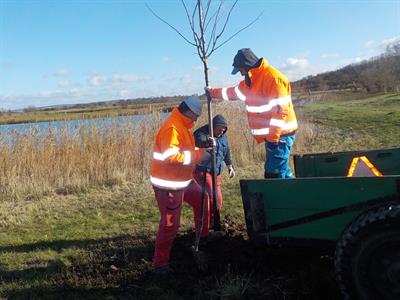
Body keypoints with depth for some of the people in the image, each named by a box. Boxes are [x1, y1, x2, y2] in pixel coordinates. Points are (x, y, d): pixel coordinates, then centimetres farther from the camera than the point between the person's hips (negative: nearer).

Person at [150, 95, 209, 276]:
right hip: (168, 184, -10)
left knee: (202, 201, 21)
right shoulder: (172, 127, -21)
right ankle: (160, 264, 7)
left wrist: (200, 150, 3)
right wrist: (197, 155, -22)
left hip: (184, 180, 10)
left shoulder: (183, 125, 11)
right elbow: (171, 156, -29)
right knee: (170, 224, -5)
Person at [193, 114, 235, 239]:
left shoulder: (223, 136, 9)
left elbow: (227, 152, 23)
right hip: (202, 171, -8)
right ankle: (204, 233, -10)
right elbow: (199, 141, -38)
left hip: (216, 172, 8)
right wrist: (206, 143, -59)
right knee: (207, 199, -15)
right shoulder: (202, 133, -15)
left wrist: (230, 167, 24)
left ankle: (211, 226, 31)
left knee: (218, 200, 13)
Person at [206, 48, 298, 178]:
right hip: (272, 135, 10)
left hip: (280, 135, -10)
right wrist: (213, 92, 38)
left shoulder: (273, 77, -16)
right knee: (282, 172, 12)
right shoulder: (252, 80, 15)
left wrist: (273, 137, -22)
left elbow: (280, 110, -21)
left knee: (274, 175, -12)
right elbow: (233, 92, 32)